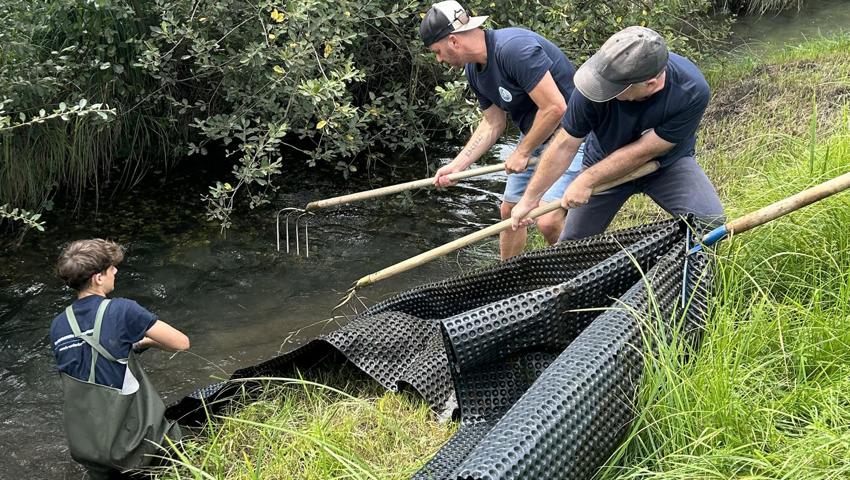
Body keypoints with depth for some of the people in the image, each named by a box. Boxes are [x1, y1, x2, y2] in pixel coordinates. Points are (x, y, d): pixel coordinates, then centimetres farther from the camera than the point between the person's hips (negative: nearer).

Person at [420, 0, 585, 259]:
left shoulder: (515, 48, -28)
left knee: (548, 221, -18)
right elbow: (493, 123, 8)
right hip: (533, 136, 9)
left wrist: (522, 152, -16)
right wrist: (455, 166, 0)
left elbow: (555, 108, -29)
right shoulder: (474, 70, 1)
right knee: (509, 211, 12)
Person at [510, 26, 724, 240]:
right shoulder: (596, 83, -33)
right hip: (604, 162, 1)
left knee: (711, 220, -24)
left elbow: (644, 152, -26)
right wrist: (530, 198, -14)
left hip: (668, 161, -1)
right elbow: (565, 145, -20)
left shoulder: (692, 91, -35)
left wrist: (586, 180, -23)